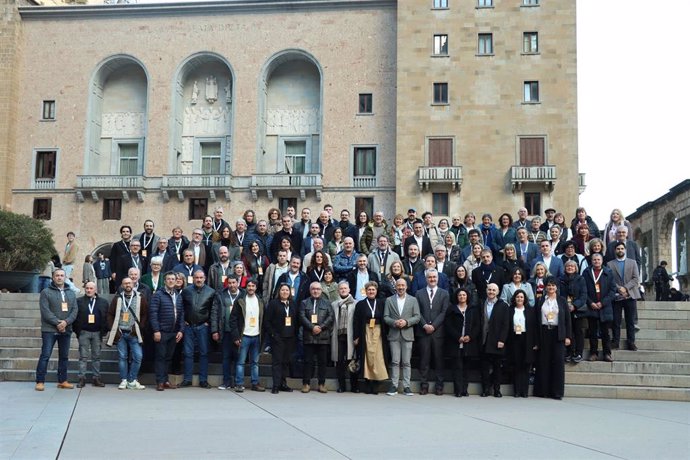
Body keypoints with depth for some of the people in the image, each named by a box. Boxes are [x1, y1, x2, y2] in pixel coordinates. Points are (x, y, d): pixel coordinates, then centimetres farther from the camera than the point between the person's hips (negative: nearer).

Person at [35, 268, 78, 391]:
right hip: (49, 330, -5)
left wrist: (66, 322, -13)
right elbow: (45, 311, -10)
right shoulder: (46, 292, -1)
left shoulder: (71, 293, 13)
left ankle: (62, 381, 16)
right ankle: (40, 381, -1)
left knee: (64, 356, 9)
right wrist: (57, 323, -17)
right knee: (45, 356, -6)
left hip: (66, 330, 5)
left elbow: (75, 310, 4)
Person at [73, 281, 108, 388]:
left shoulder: (103, 302, 8)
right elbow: (75, 316, 2)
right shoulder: (79, 301, 4)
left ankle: (96, 378, 10)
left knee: (97, 356, 6)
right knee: (83, 356, 1)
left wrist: (104, 331, -1)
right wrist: (77, 331, -4)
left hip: (97, 333, 1)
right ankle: (82, 378, 3)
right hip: (83, 332, -1)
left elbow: (106, 318, 6)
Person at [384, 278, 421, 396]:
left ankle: (406, 387, 4)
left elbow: (417, 317, 3)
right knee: (395, 362, 0)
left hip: (407, 334, 0)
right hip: (394, 335, 0)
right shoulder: (389, 300, 9)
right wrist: (394, 322, -14)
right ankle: (394, 386, 4)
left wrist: (406, 322, -12)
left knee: (406, 362, 1)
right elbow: (385, 317, 4)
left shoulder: (413, 300, 8)